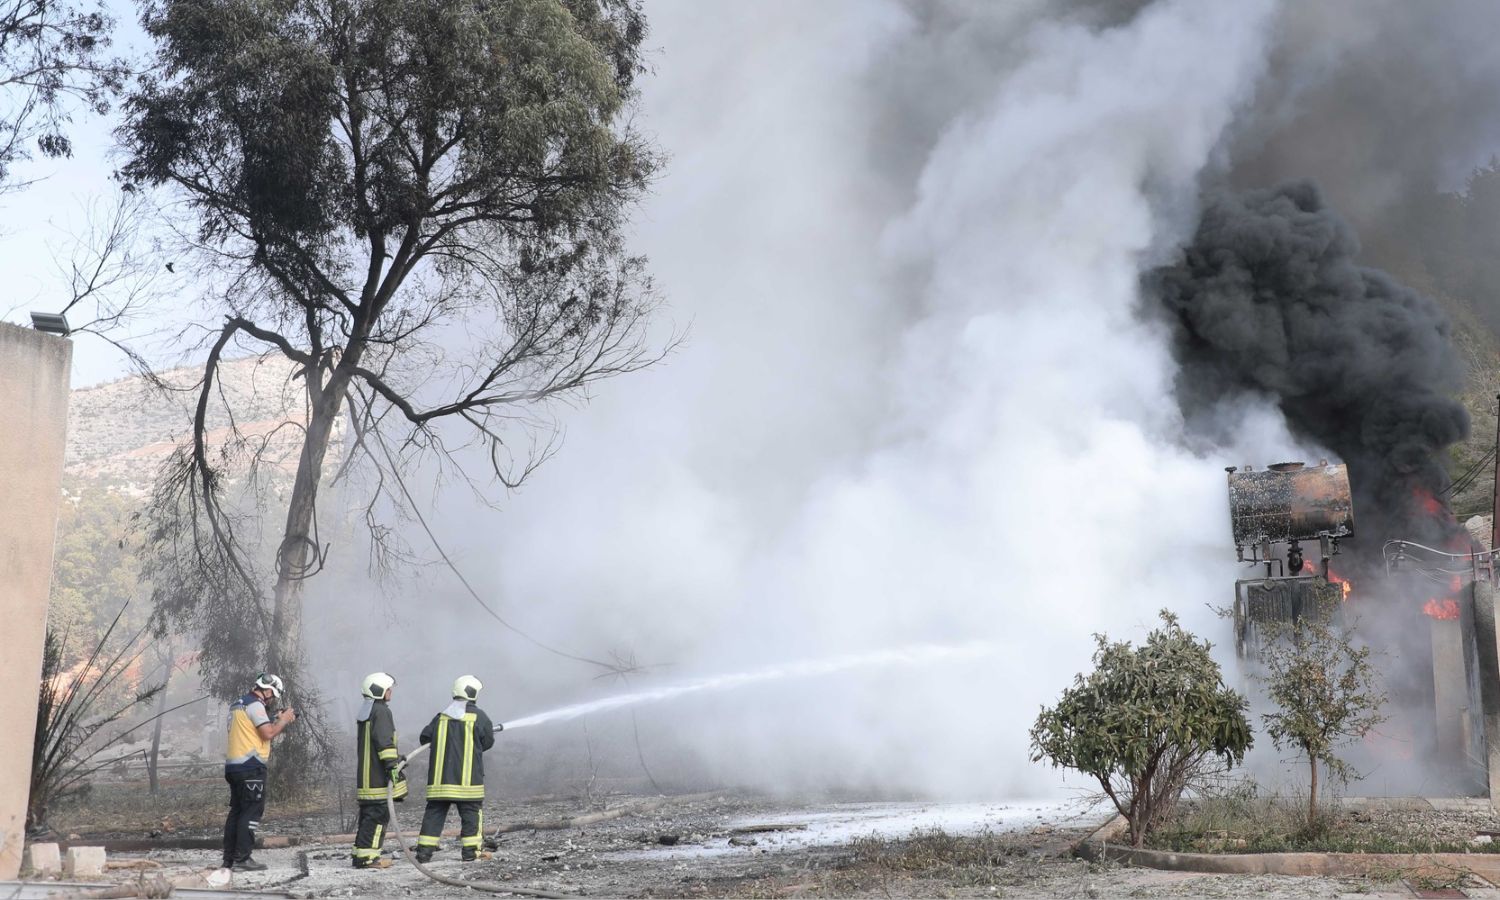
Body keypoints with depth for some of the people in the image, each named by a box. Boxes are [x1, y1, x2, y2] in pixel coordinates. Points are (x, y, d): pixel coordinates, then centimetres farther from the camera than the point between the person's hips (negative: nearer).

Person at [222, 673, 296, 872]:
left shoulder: (237, 704, 20)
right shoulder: (255, 705, -11)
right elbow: (268, 733, -18)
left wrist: (278, 720, 14)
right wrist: (284, 720, -3)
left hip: (233, 765, 10)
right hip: (250, 766, -10)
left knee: (236, 810, 12)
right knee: (251, 812, -7)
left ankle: (229, 858, 14)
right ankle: (242, 857, -10)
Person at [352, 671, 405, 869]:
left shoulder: (365, 712, 22)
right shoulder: (380, 711, -10)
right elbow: (384, 740, -20)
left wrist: (396, 757, 35)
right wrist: (392, 764, -22)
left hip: (365, 776, 10)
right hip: (378, 776, -10)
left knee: (368, 814, 13)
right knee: (378, 814, -9)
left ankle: (361, 853, 15)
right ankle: (367, 855, -12)